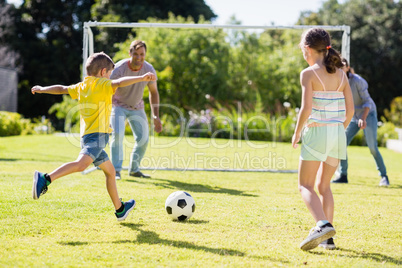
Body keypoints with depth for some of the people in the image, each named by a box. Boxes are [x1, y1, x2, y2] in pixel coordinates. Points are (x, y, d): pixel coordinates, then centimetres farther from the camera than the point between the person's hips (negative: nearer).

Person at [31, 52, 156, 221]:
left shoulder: (81, 87, 19)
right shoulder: (102, 85, -2)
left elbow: (62, 89, 30)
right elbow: (119, 83, -21)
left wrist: (42, 89, 46)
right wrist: (141, 78, -29)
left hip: (87, 136, 10)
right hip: (97, 135, -10)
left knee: (110, 171, 19)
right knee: (81, 164, -29)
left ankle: (120, 210, 28)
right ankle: (45, 179, -40)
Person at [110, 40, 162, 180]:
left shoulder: (149, 70, -14)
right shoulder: (119, 68, -25)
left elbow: (153, 92, 1)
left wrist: (156, 116, -4)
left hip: (137, 107, 4)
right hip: (118, 105, -3)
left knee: (143, 138, -4)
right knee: (118, 133, -23)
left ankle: (134, 169, 16)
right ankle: (116, 170, -18)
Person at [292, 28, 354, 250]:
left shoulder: (309, 74, -9)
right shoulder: (340, 74, 8)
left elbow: (306, 108, -16)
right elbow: (350, 109, 8)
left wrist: (297, 133, -4)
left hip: (316, 132, -6)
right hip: (338, 133, 6)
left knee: (305, 186, 2)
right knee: (324, 185, 17)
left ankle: (323, 224, -22)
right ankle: (328, 239, 14)